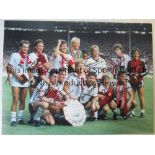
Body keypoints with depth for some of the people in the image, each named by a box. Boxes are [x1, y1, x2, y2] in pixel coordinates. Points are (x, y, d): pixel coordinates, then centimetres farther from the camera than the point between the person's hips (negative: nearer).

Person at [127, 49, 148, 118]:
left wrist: (139, 74, -12)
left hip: (139, 81, -2)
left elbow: (146, 71, 0)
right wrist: (131, 74, -8)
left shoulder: (141, 62, -1)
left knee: (141, 97, 0)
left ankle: (142, 112, 7)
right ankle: (132, 111, 14)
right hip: (132, 81, 3)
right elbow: (127, 71, 11)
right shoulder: (130, 62, 6)